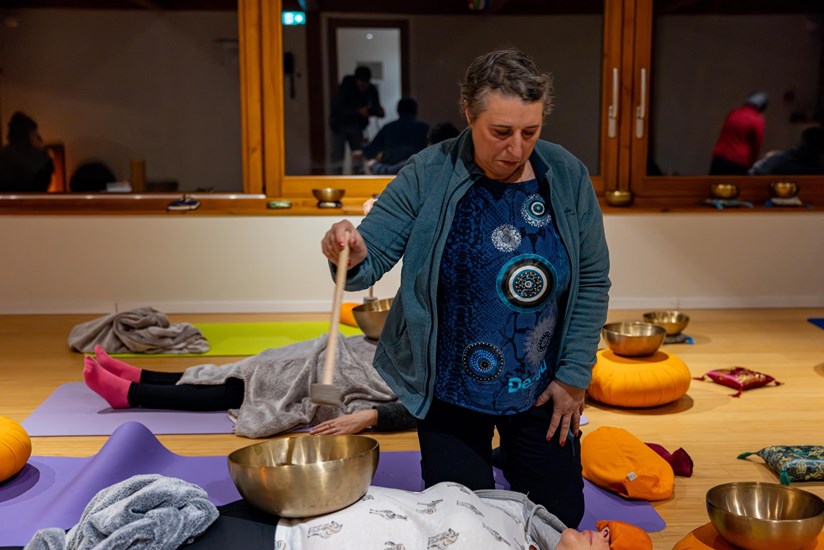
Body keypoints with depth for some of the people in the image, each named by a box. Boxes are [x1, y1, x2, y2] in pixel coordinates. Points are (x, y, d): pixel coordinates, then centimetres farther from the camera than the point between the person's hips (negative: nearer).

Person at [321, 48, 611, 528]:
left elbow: (593, 281, -3)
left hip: (541, 390, 2)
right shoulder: (427, 176, -15)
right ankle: (477, 461, 43)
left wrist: (574, 376, -4)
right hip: (451, 391, -1)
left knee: (561, 514, 13)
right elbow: (370, 262, -14)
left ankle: (513, 459, 44)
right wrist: (350, 257, -38)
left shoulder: (568, 176, -9)